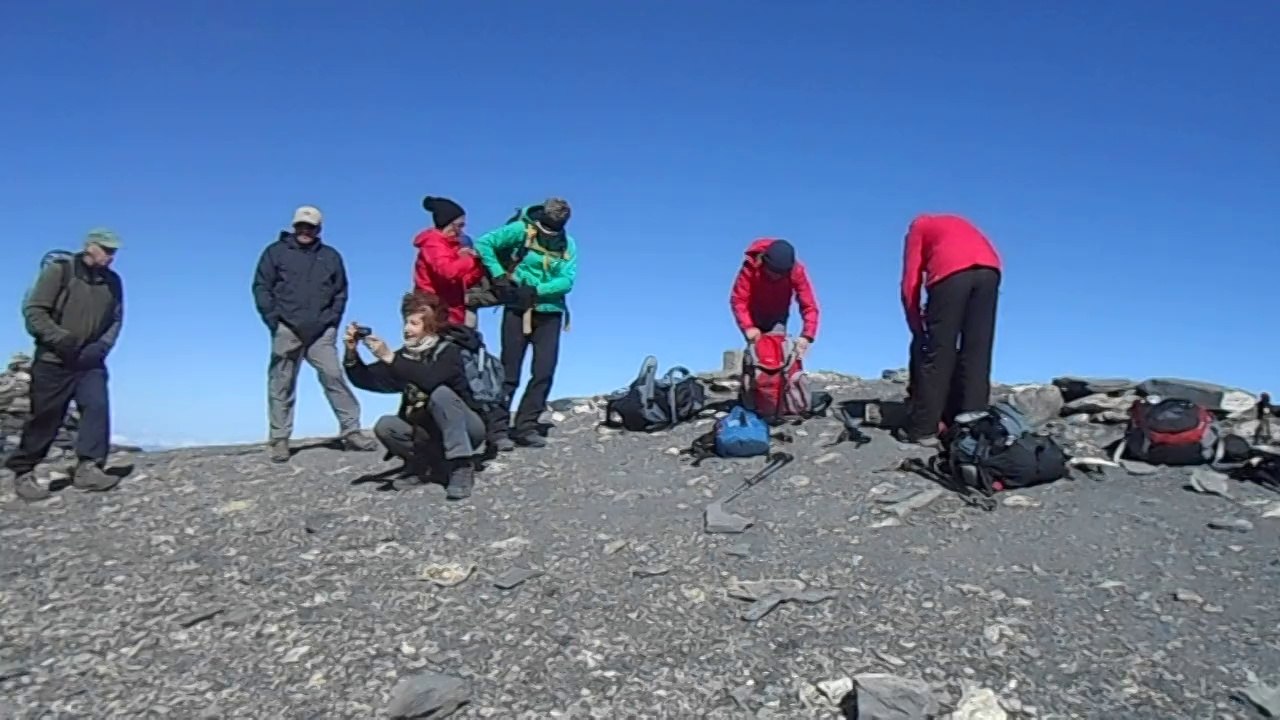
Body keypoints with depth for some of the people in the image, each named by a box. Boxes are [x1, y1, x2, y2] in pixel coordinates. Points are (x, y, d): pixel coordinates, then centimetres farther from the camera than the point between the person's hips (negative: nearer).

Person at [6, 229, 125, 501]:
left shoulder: (112, 281, 5)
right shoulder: (59, 270, -9)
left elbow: (116, 319, 11)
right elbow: (33, 310, -10)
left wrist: (102, 345, -6)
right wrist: (59, 337, -21)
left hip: (90, 362, 4)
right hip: (54, 360, -4)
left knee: (97, 408, -14)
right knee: (45, 418, 1)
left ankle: (88, 468, -13)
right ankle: (23, 473, 15)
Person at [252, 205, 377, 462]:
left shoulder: (331, 256, 15)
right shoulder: (275, 252, 9)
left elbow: (340, 292, 16)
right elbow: (261, 287, 4)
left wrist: (332, 320, 2)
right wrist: (273, 319, -6)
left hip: (321, 332, 1)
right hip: (286, 331, -1)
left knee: (334, 377, -10)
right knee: (281, 385, 1)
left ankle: (351, 432, -8)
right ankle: (280, 440, 6)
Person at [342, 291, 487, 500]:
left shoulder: (448, 351, -15)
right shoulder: (405, 356, 3)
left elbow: (430, 380, -37)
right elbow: (364, 380, 0)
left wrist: (389, 357, -37)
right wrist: (351, 352, -17)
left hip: (466, 430, -5)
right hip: (430, 433, 5)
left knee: (441, 393, -33)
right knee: (385, 426, -19)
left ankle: (462, 467, -30)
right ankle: (439, 464, -10)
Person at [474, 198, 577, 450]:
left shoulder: (568, 244, 3)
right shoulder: (521, 230, -6)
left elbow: (567, 280, -7)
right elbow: (484, 243, -6)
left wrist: (535, 291, -19)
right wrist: (499, 276, -15)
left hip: (550, 313, 3)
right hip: (518, 310, -3)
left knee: (544, 372, -2)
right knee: (509, 373, -3)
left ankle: (525, 428, 7)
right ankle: (498, 429, 2)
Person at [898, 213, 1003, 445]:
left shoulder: (918, 227, 29)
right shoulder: (958, 222, 40)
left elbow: (910, 284, 17)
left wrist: (917, 328, 22)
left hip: (951, 270, -4)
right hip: (990, 269, 4)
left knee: (937, 352, 0)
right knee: (978, 353, 7)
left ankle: (922, 429, 1)